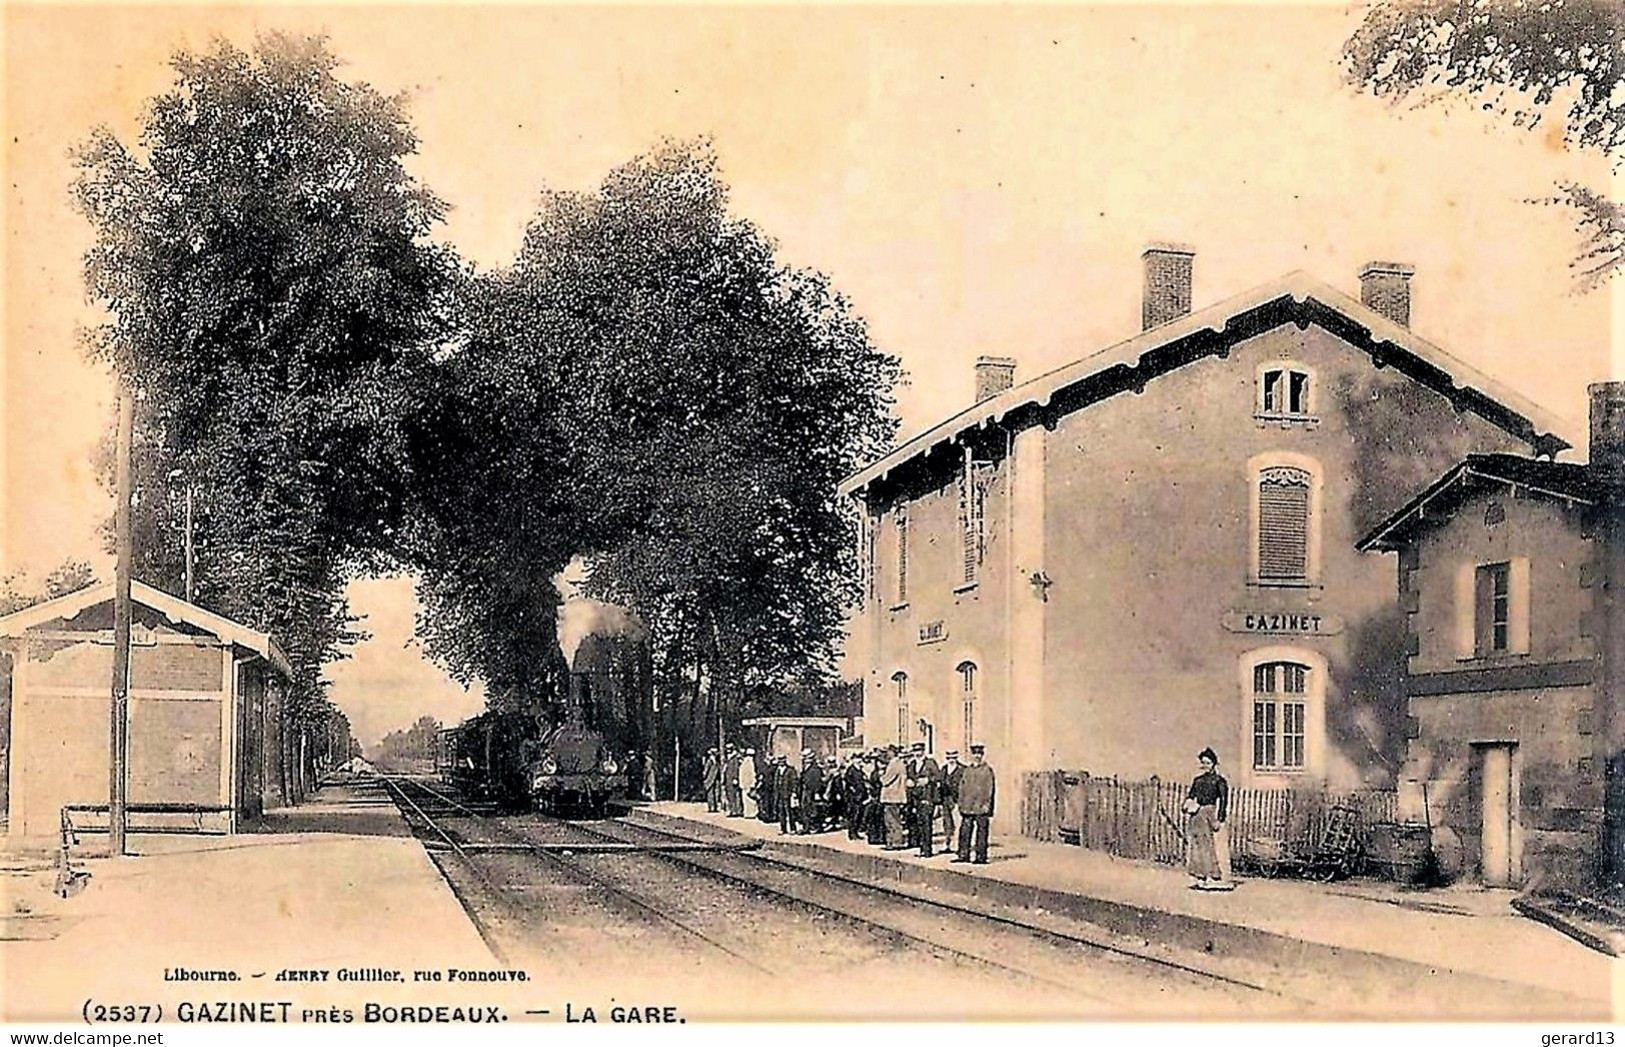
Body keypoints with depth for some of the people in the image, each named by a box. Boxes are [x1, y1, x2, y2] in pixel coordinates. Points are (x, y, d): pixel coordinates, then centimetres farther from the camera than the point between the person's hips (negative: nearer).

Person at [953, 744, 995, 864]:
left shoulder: (987, 770, 0)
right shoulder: (967, 770, 15)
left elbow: (989, 789, -4)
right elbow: (962, 787, 17)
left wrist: (987, 804, -11)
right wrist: (961, 803, 9)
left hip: (981, 807, -5)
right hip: (968, 807, 5)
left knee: (981, 831, -2)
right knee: (965, 830, 3)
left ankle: (981, 857, 2)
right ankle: (963, 855, 9)